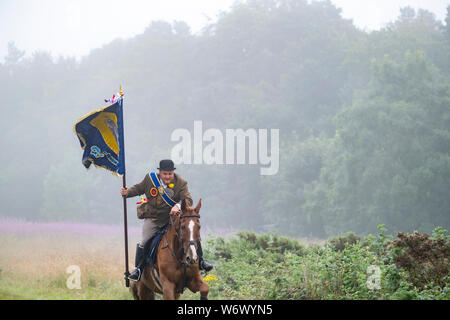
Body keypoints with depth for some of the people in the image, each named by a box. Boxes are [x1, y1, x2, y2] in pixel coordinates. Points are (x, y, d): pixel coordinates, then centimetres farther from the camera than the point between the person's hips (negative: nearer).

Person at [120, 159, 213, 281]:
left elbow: (188, 200, -23)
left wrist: (178, 206, -44)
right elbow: (139, 188, 10)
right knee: (143, 243, -9)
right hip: (153, 219, 0)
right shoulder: (150, 178, -7)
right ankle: (138, 269, 8)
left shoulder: (180, 183, -13)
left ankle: (200, 262, 14)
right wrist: (127, 192, -9)